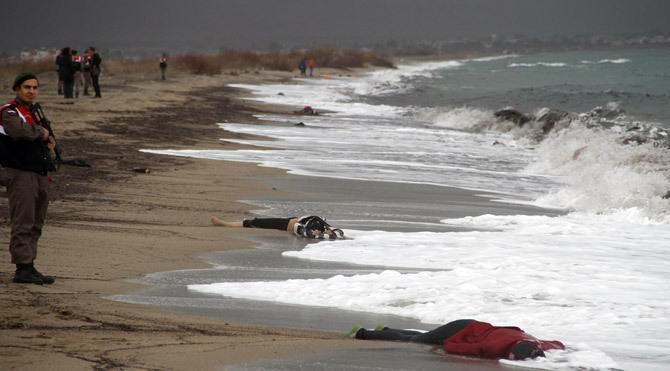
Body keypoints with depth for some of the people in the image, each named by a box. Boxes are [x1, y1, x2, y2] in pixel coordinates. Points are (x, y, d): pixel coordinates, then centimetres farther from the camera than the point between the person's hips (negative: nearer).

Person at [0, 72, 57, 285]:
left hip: (40, 176, 9)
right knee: (23, 224, -9)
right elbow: (19, 131, -30)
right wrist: (41, 132, -13)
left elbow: (45, 138, 31)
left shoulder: (33, 113, 19)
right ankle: (23, 269, -8)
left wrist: (50, 143, 8)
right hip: (21, 174, -9)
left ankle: (28, 267, 15)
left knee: (35, 225, 10)